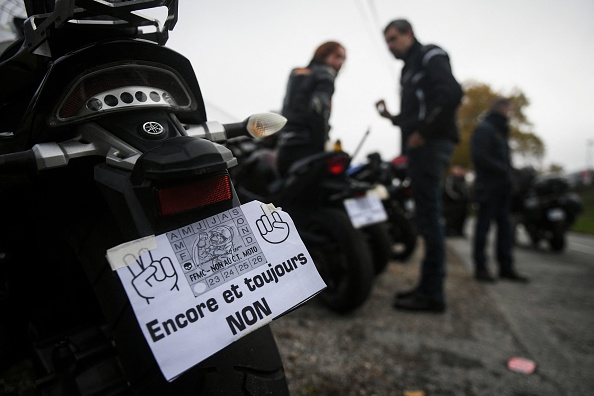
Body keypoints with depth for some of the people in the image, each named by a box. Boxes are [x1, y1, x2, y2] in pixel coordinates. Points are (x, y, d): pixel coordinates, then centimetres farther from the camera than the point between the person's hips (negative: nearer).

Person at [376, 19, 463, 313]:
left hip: (430, 145, -10)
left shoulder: (430, 56, 0)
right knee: (427, 216, 8)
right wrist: (392, 118, 13)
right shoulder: (409, 69, 27)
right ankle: (429, 287, 14)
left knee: (428, 216, -11)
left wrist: (422, 132, -17)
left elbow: (451, 93, -18)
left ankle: (432, 294, -7)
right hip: (419, 147, 10)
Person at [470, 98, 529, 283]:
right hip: (488, 187, -9)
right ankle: (480, 267, 2)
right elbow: (480, 157, -16)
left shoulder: (500, 131, 24)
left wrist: (508, 174, 5)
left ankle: (506, 267, 13)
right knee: (483, 227, -4)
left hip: (502, 188, 9)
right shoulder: (484, 129, -5)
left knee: (505, 227, 8)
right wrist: (504, 170, -15)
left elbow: (503, 159, 22)